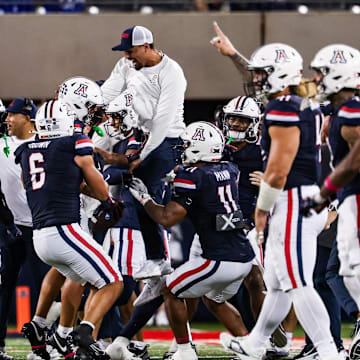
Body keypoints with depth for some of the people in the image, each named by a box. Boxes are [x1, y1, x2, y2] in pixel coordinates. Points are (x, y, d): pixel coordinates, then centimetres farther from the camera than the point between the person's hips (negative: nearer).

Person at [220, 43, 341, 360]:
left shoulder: (283, 110, -16)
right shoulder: (308, 107, 14)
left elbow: (279, 168, -18)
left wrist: (262, 208, -10)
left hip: (293, 202, -10)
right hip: (310, 197, 10)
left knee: (298, 283, -10)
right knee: (277, 281, 21)